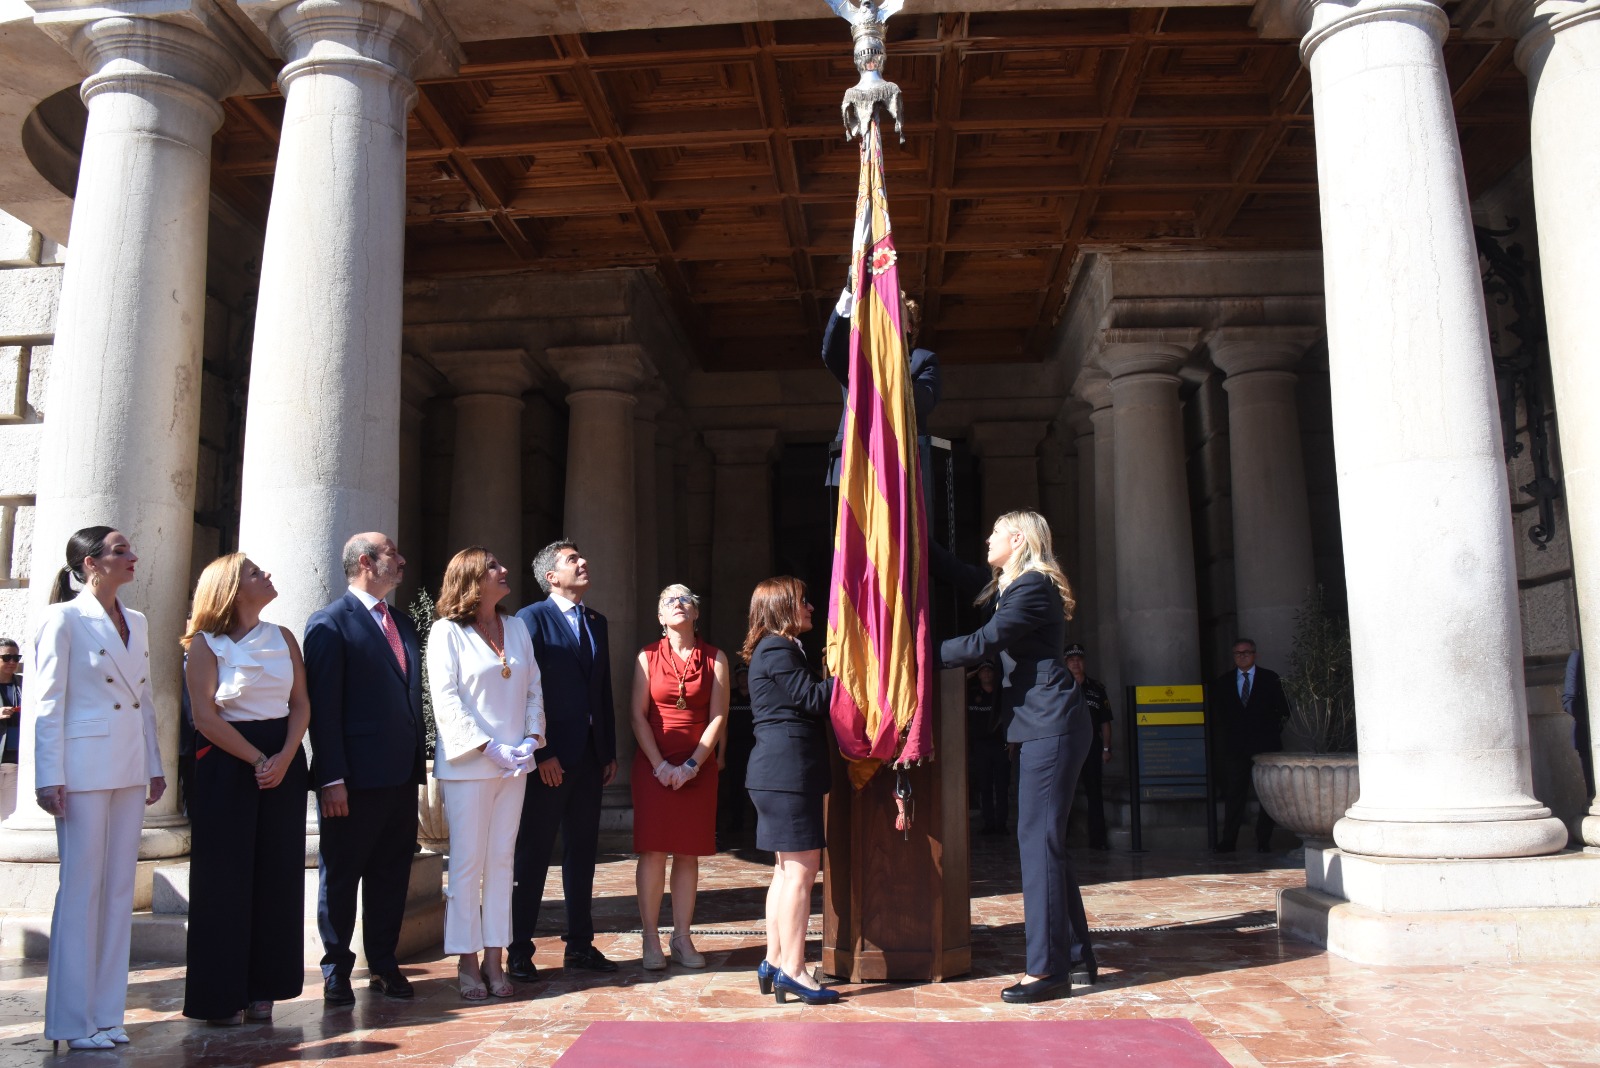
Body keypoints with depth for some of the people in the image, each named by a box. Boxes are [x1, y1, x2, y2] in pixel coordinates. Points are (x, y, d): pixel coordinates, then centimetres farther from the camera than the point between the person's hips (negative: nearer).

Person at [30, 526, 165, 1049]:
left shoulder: (136, 622, 13)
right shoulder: (64, 619, -6)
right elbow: (46, 703, -9)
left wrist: (155, 767, 13)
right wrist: (50, 779, -14)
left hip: (129, 770, 7)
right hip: (84, 768, -6)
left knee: (119, 890, 9)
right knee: (81, 889, 0)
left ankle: (106, 1013, 19)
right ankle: (73, 1021, 11)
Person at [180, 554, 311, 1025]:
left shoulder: (283, 637, 10)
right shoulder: (205, 644, -3)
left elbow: (301, 703, 6)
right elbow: (205, 715, -10)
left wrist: (284, 758, -9)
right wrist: (257, 760, -14)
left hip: (283, 761, 4)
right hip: (227, 765, -4)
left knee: (278, 874, 5)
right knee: (226, 876, 1)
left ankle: (262, 987, 16)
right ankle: (221, 995, 12)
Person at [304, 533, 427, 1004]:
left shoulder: (402, 624, 15)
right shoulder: (330, 623, -7)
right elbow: (323, 705, -12)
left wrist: (418, 763, 11)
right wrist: (332, 779, -17)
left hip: (401, 776, 7)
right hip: (355, 779, -7)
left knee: (391, 875, 14)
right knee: (341, 876, 7)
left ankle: (384, 964, 25)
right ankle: (337, 971, 20)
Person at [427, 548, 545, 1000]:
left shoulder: (517, 628, 11)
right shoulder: (447, 632, -4)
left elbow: (534, 688, 11)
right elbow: (445, 698, -11)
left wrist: (532, 739, -4)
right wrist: (489, 747, -17)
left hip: (514, 763, 5)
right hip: (467, 763, -5)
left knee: (501, 859, 8)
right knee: (467, 862, 1)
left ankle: (494, 959, 15)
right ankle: (467, 962, 11)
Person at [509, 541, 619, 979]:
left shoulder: (597, 622, 14)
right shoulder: (532, 619, -7)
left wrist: (610, 751, 12)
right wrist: (541, 753, -16)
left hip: (590, 757, 7)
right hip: (549, 758, -6)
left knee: (582, 851, 13)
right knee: (534, 853, 3)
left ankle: (580, 944, 23)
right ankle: (520, 950, 13)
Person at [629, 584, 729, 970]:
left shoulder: (715, 658, 4)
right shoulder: (648, 657, 3)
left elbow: (718, 717, -1)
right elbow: (638, 715, -1)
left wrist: (692, 765, -10)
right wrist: (660, 765, -10)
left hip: (698, 767, 1)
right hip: (653, 766, -1)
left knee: (688, 852, 4)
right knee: (653, 851, -2)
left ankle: (682, 937, 12)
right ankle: (650, 939, 5)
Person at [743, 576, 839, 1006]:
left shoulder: (780, 649, 21)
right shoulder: (777, 650, -11)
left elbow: (810, 704, 17)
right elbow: (814, 700, -15)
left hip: (781, 772, 11)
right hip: (788, 771, -11)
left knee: (786, 869, 13)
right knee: (801, 868, -8)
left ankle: (774, 962, 19)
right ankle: (792, 970, -5)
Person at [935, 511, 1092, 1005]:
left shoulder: (1033, 586, -13)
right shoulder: (1008, 585, 17)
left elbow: (983, 643, -18)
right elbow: (963, 576, 32)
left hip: (1050, 726, -10)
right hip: (1040, 727, 10)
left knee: (1038, 838, -9)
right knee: (1045, 839, 12)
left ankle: (1048, 968, -4)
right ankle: (1077, 956, 21)